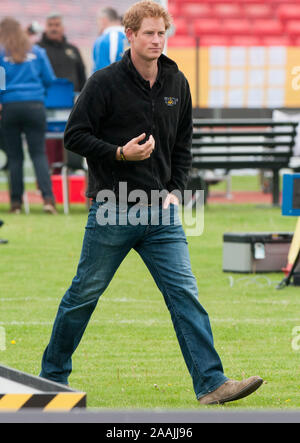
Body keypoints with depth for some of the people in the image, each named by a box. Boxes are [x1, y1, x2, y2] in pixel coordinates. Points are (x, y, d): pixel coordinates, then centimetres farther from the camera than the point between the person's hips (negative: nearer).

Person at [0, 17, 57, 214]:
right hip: (35, 105, 1)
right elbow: (50, 80, 10)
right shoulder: (37, 52, 8)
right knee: (39, 153, 0)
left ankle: (16, 201, 4)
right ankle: (48, 196, -16)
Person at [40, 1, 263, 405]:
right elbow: (74, 135, -6)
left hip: (160, 212, 4)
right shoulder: (105, 83, -8)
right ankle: (52, 376, 23)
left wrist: (176, 188, 6)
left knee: (185, 293, -6)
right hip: (112, 211, -4)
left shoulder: (177, 84, 8)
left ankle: (211, 383, -10)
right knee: (84, 295, 7)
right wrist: (119, 153, -18)